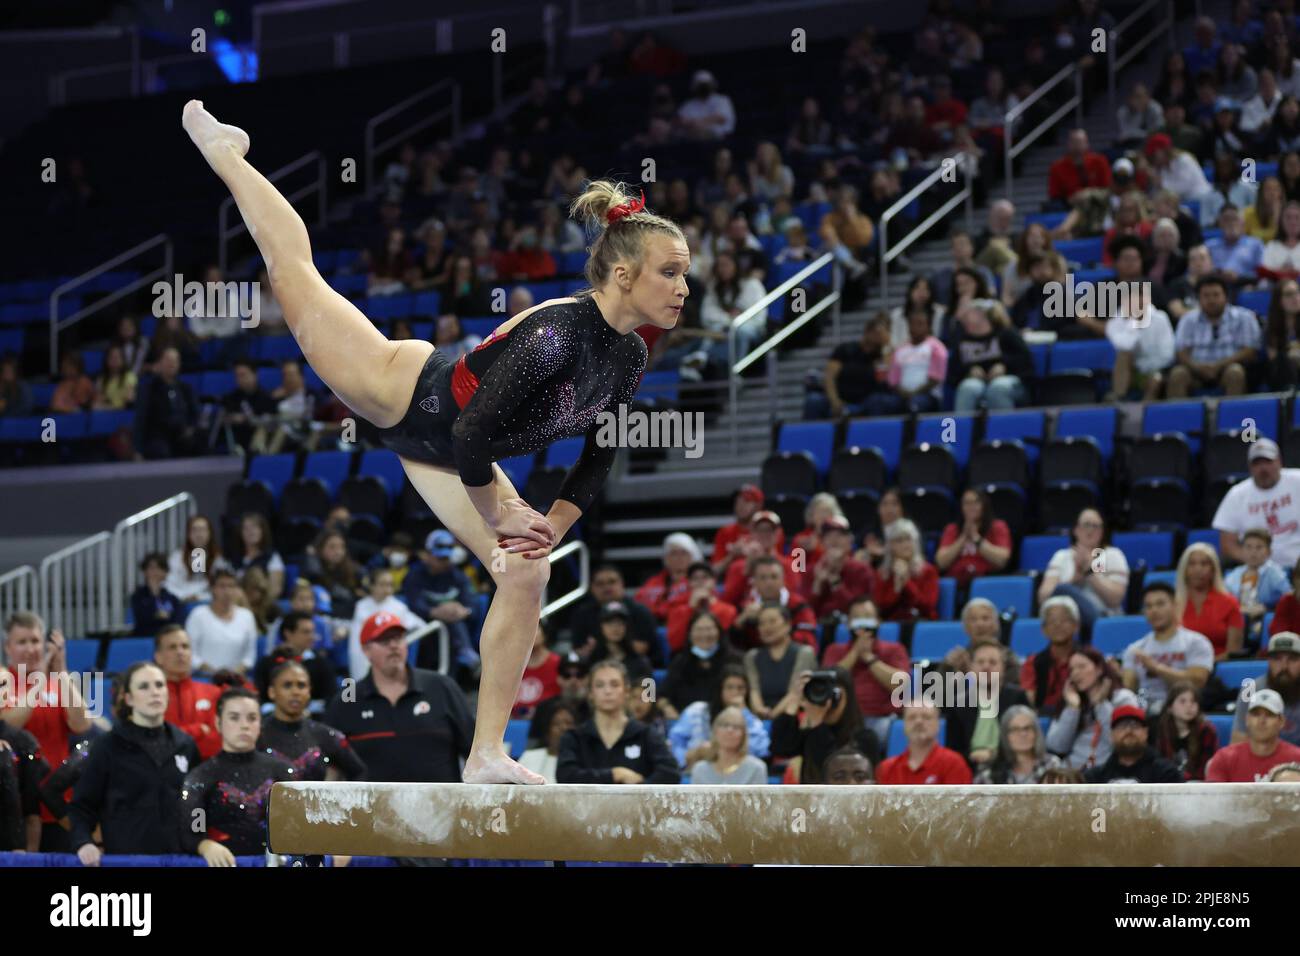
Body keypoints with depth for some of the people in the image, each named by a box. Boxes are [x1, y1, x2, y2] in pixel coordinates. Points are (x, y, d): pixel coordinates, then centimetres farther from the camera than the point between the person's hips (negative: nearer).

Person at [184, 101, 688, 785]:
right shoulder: (556, 332, -36)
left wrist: (551, 528, -5)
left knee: (527, 575, -2)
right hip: (404, 396, -7)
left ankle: (486, 755, 3)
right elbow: (473, 435, -37)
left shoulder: (629, 359, -10)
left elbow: (596, 459, 6)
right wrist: (499, 517, -25)